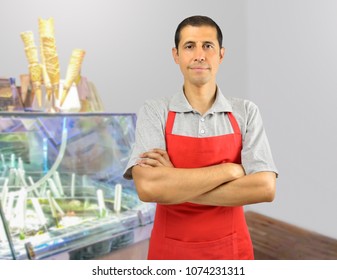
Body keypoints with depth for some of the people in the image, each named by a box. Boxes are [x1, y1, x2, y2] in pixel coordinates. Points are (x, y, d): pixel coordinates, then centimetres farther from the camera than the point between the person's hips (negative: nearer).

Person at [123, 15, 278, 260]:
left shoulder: (245, 112, -5)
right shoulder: (154, 112, -9)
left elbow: (264, 188, -16)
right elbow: (148, 187, -23)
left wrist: (175, 186, -20)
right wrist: (230, 170, -18)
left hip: (231, 250, 1)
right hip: (170, 251, 0)